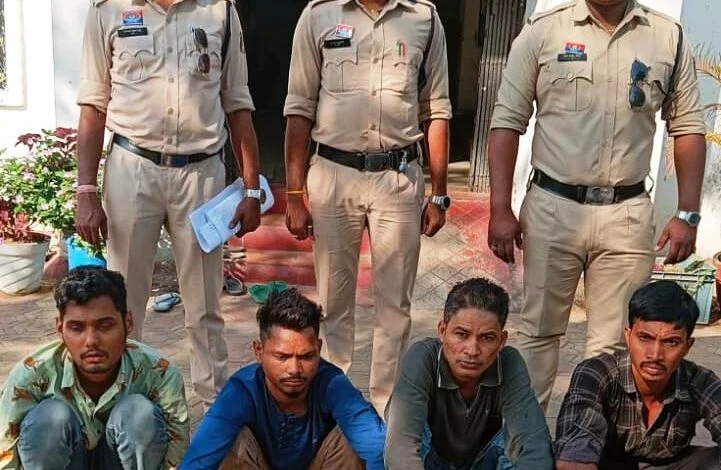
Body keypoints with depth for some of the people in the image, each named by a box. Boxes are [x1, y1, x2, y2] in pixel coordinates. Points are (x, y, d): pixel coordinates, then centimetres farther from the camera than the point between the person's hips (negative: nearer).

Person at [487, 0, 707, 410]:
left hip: (627, 215, 1)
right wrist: (500, 210, -5)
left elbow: (688, 128, 9)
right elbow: (507, 122, 0)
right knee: (538, 332, 11)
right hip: (552, 207, -1)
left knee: (613, 345, 7)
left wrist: (688, 215, 3)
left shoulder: (670, 38, 5)